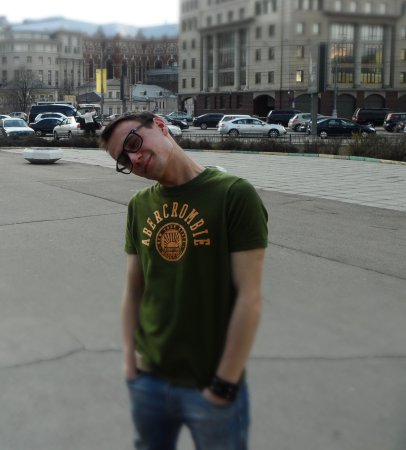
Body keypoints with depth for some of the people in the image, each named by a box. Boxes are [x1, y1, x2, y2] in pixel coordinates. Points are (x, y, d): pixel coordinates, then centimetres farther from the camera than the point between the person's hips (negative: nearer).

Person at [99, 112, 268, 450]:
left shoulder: (234, 194, -14)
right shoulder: (140, 206, 3)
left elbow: (249, 298, -16)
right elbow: (134, 290, 7)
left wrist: (224, 385, -14)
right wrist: (131, 361, 0)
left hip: (211, 388, -5)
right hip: (148, 381, 5)